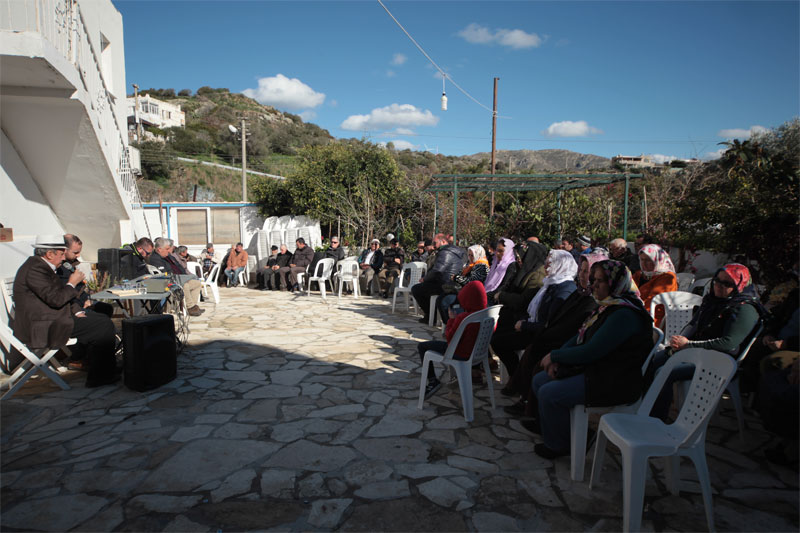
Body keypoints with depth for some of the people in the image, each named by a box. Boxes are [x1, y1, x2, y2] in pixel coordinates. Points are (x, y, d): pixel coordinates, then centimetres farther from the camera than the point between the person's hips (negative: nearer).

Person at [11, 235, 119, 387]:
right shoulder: (35, 269, -18)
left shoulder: (41, 266, 15)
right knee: (104, 326, -17)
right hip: (40, 328, -11)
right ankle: (100, 377, -9)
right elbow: (56, 299, -24)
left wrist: (78, 312, 5)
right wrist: (72, 284, -7)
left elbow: (62, 295, 18)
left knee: (101, 317, 10)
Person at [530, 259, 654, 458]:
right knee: (539, 380, 9)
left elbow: (590, 352, -26)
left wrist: (554, 355, -13)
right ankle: (546, 425, 32)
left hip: (614, 385, -10)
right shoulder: (607, 307, 9)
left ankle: (558, 445, 4)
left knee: (549, 394, -20)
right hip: (594, 370, 10)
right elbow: (580, 338, 13)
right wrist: (557, 359, -3)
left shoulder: (624, 315, -24)